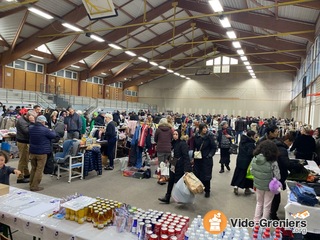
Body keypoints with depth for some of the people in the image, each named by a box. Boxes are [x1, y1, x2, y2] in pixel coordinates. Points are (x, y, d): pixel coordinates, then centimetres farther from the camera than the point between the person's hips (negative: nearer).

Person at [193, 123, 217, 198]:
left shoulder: (210, 136, -11)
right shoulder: (196, 136, -1)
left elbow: (214, 147, -6)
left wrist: (210, 155, -14)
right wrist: (193, 157, 9)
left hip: (207, 159, -4)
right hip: (197, 158, 4)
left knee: (206, 175, 1)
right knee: (197, 174, 10)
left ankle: (207, 191, 18)